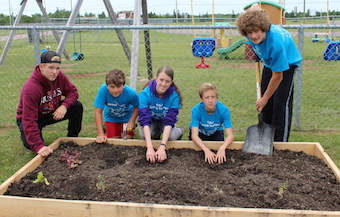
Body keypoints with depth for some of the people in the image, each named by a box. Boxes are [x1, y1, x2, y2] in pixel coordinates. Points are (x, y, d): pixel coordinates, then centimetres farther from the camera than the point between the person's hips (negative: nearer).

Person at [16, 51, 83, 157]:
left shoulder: (60, 76, -18)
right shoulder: (31, 88, -36)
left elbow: (73, 91, -6)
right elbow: (29, 121, -37)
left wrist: (64, 106, -30)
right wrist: (38, 146, -45)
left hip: (53, 112, 5)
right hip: (33, 117, -5)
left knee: (77, 106, -15)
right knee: (31, 144, -28)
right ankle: (24, 133, 11)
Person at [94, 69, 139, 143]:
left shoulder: (131, 93, -34)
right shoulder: (103, 90, -35)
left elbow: (137, 107, -12)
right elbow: (98, 112, -28)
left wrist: (132, 121, -24)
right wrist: (101, 134, -29)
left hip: (127, 117, 0)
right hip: (111, 117, 0)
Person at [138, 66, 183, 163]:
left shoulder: (174, 96, -26)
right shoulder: (145, 94, -28)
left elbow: (169, 121, -29)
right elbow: (145, 119, -34)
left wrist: (162, 147, -41)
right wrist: (150, 148, -44)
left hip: (165, 122, 0)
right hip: (151, 121, 1)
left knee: (172, 136, -31)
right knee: (143, 134, -31)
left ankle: (179, 131, 7)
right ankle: (156, 134, 5)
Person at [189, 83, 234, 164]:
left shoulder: (224, 110, -28)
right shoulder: (196, 110, -30)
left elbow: (230, 135, -30)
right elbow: (194, 135, -34)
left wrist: (222, 148, -52)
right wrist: (206, 150, -50)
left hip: (215, 133, 0)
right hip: (199, 133, 0)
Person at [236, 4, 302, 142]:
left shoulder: (275, 43, -42)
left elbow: (277, 76, -30)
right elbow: (255, 6, -1)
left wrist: (265, 98, -20)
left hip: (287, 65, -7)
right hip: (269, 63, 7)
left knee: (281, 102, -15)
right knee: (267, 104, 9)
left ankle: (280, 142, -6)